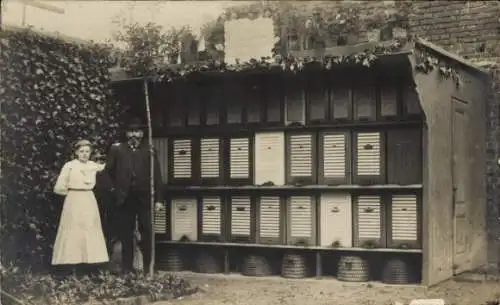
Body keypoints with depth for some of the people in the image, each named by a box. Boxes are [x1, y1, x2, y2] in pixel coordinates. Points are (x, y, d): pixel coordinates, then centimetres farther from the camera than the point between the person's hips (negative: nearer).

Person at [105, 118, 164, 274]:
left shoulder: (149, 151, 6)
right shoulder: (118, 149, 9)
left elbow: (156, 176, 1)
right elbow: (109, 169, 10)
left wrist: (159, 199, -4)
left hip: (144, 198, -1)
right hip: (125, 199, 1)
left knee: (146, 234, 0)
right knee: (126, 235, 5)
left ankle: (148, 267, 8)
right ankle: (127, 268, 12)